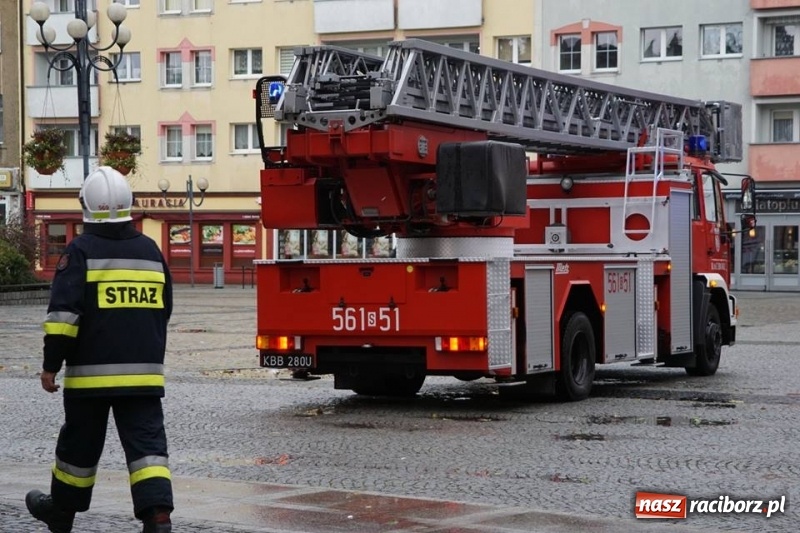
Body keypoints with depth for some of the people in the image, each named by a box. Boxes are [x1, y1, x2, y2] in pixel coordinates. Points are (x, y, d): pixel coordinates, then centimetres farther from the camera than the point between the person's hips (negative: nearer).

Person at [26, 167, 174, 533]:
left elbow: (64, 312, -14)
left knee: (80, 444, 13)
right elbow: (163, 311, 19)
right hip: (144, 372, 3)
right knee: (146, 442, -2)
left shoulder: (81, 250, -7)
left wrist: (51, 365, -8)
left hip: (91, 372, -3)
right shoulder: (150, 250, 9)